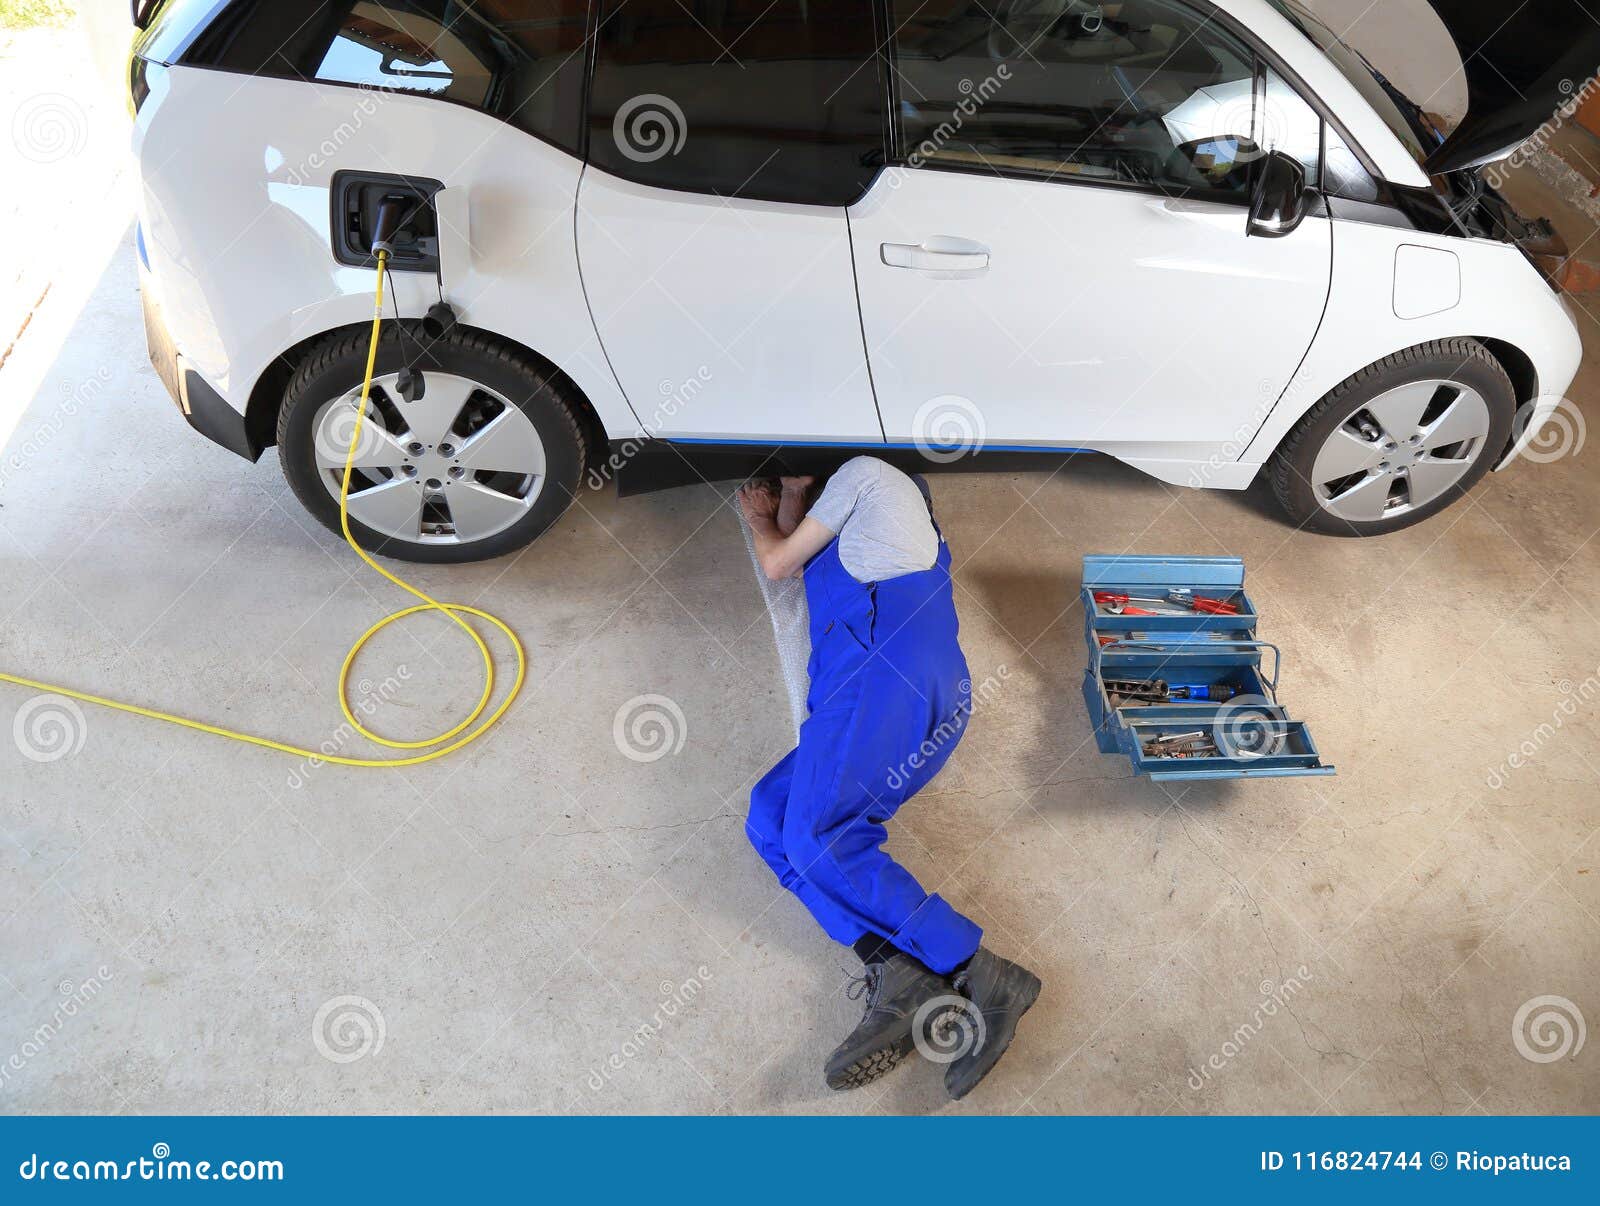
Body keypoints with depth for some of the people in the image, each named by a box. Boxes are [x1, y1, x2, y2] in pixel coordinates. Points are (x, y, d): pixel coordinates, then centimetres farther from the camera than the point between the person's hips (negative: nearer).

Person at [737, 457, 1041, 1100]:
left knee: (815, 833, -20)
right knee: (769, 817, -3)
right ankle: (897, 973, -23)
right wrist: (776, 513, 48)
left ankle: (982, 974, -25)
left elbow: (778, 564, 16)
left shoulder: (863, 470, 13)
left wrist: (760, 524, 36)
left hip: (887, 667, -9)